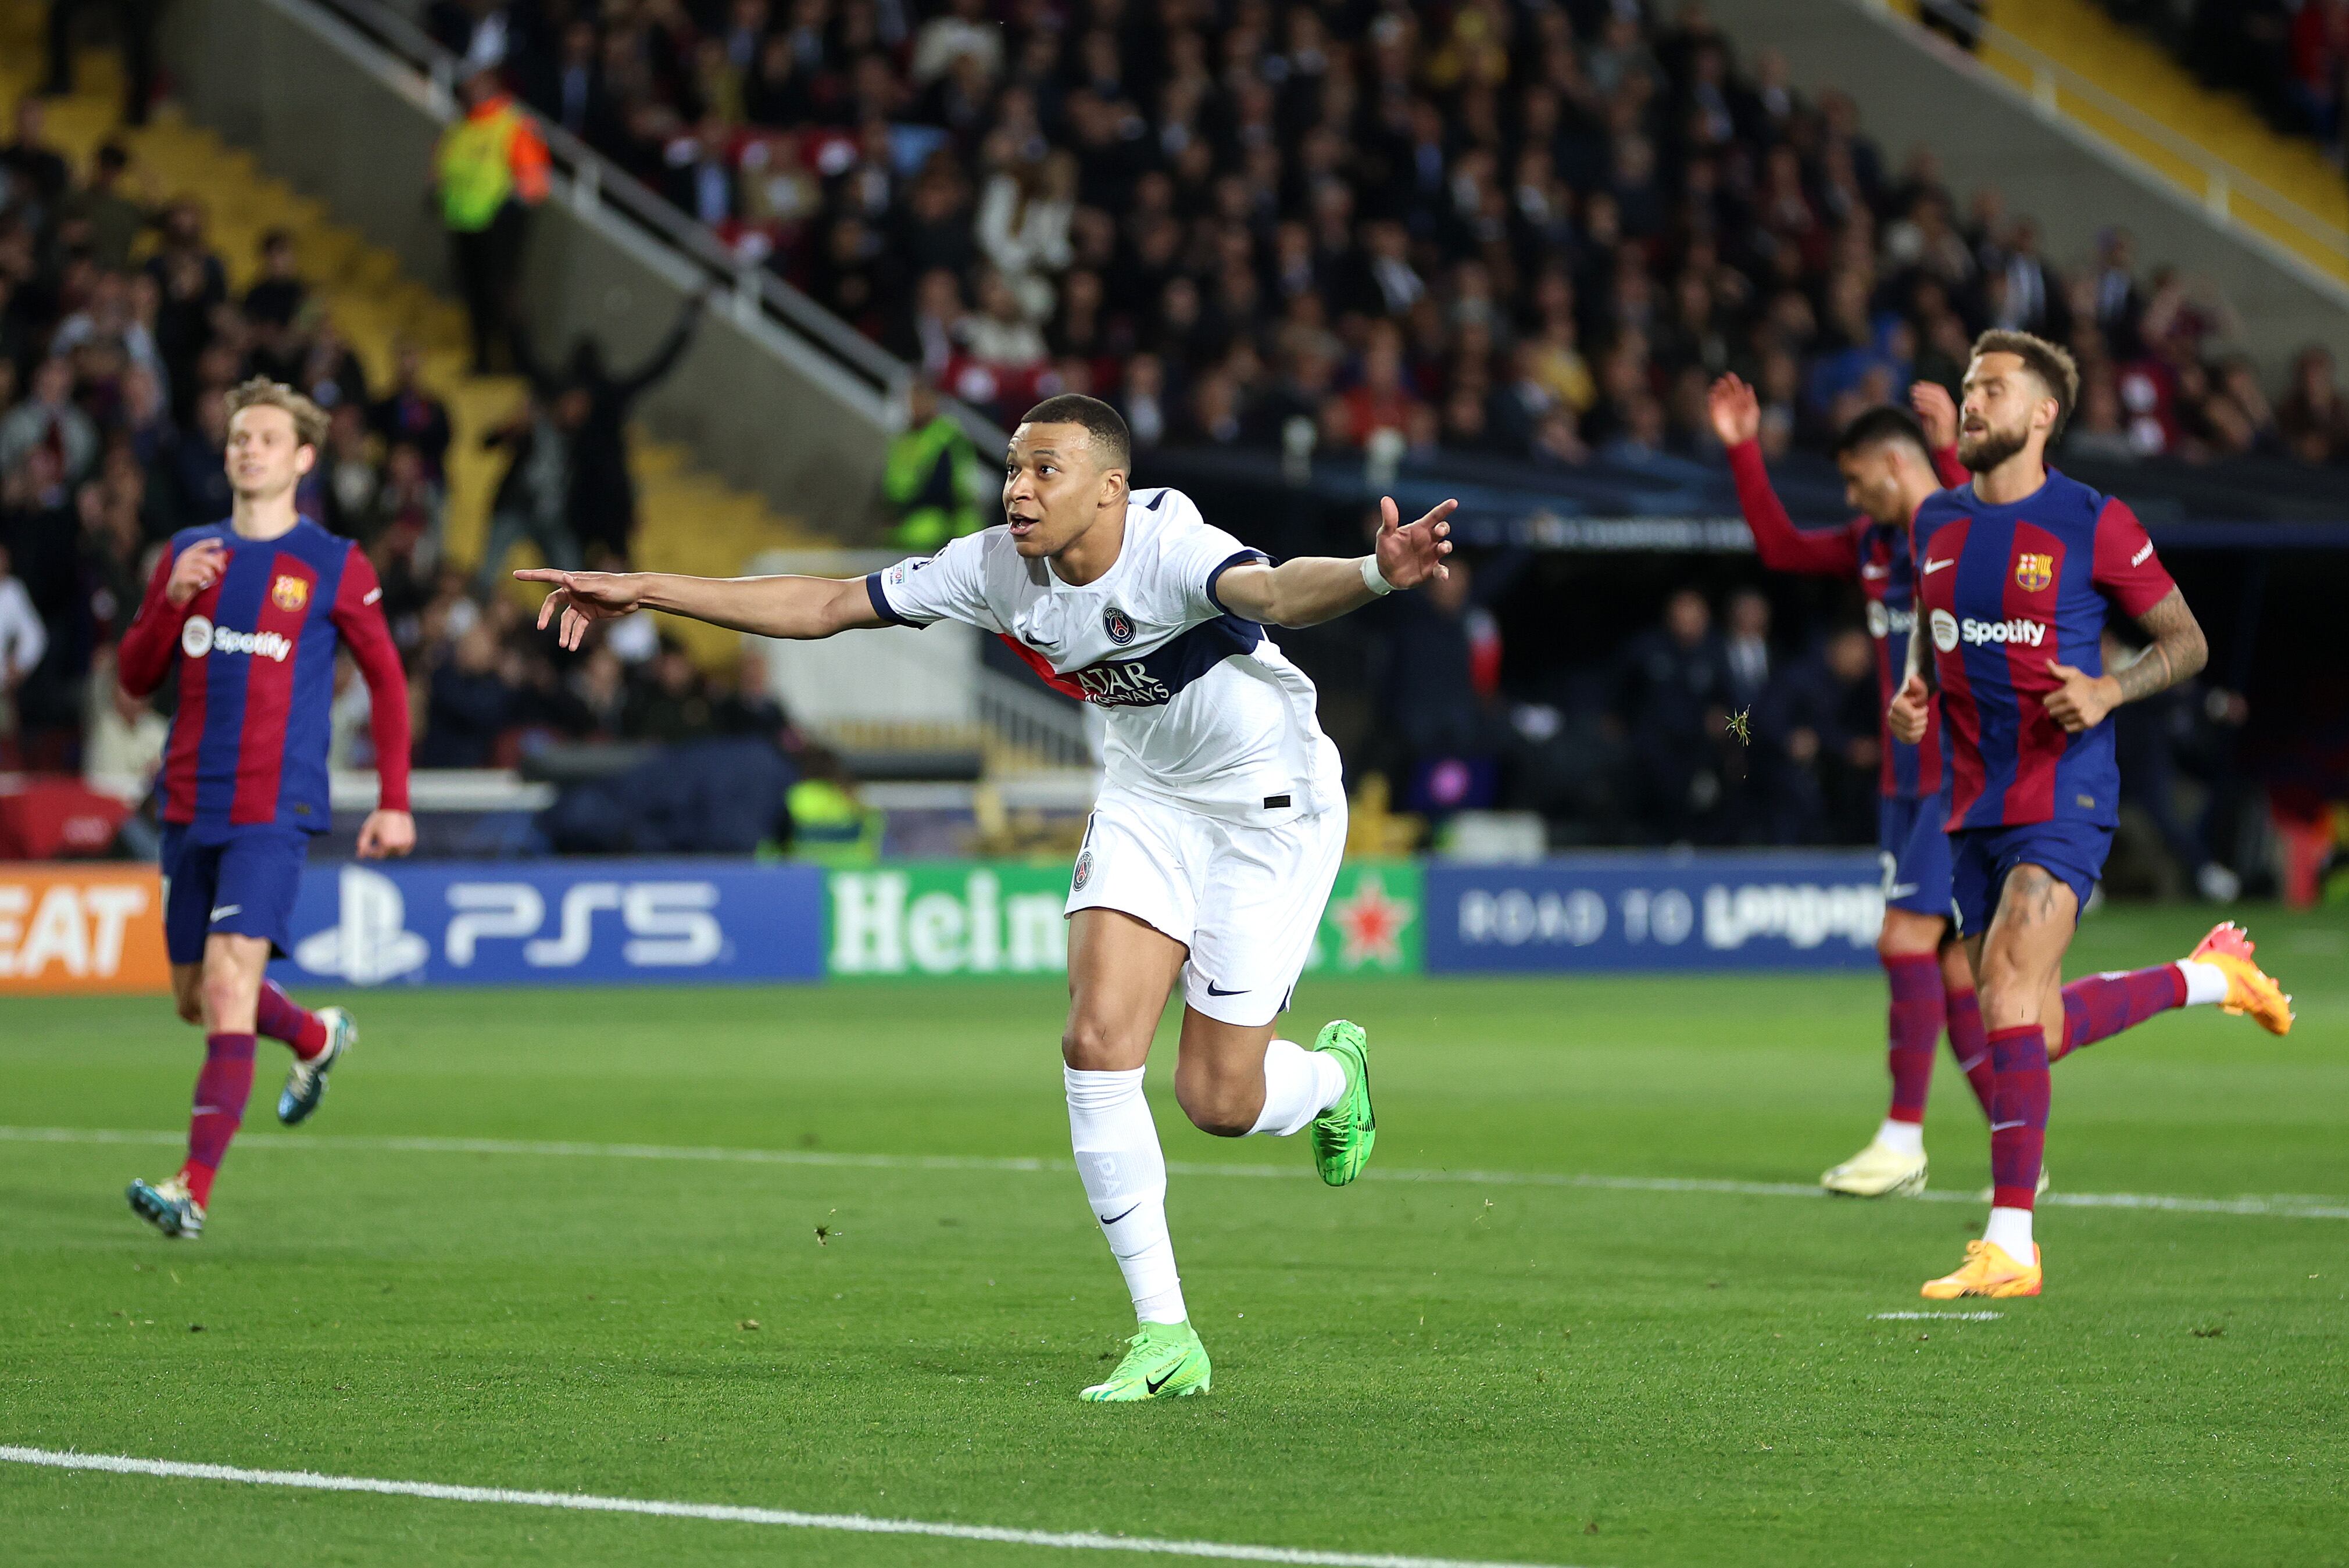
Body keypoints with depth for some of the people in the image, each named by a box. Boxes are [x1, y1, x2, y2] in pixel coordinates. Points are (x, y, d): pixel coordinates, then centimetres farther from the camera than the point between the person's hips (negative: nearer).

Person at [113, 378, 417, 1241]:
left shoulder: (334, 567, -1)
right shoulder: (189, 553, 11)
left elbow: (386, 681, 6)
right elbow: (136, 676, 11)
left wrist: (394, 803, 2)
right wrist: (172, 599, -8)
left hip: (274, 813, -5)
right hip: (190, 807, 5)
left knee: (228, 984, -19)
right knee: (196, 997, 14)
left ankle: (195, 1188, -21)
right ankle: (317, 1038, 45)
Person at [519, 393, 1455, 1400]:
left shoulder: (1174, 553, -30)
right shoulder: (998, 569, -11)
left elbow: (1274, 591, -52)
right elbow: (824, 606, -3)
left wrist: (1375, 573, -75)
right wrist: (646, 592, -5)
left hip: (1270, 802, -6)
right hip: (1146, 796, 6)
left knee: (1217, 1101, -6)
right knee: (1097, 1039, -13)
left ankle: (1333, 1074, 34)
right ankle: (1165, 1338, -5)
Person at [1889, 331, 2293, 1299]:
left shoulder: (2093, 524, -7)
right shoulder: (1937, 524, 9)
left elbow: (2186, 640, 1)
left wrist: (2110, 691, -17)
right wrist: (1912, 694, 5)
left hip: (2062, 797, -7)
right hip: (1976, 808, 7)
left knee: (2007, 988, -21)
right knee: (2035, 1031, 9)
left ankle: (2011, 1245, -20)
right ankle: (2212, 975, 34)